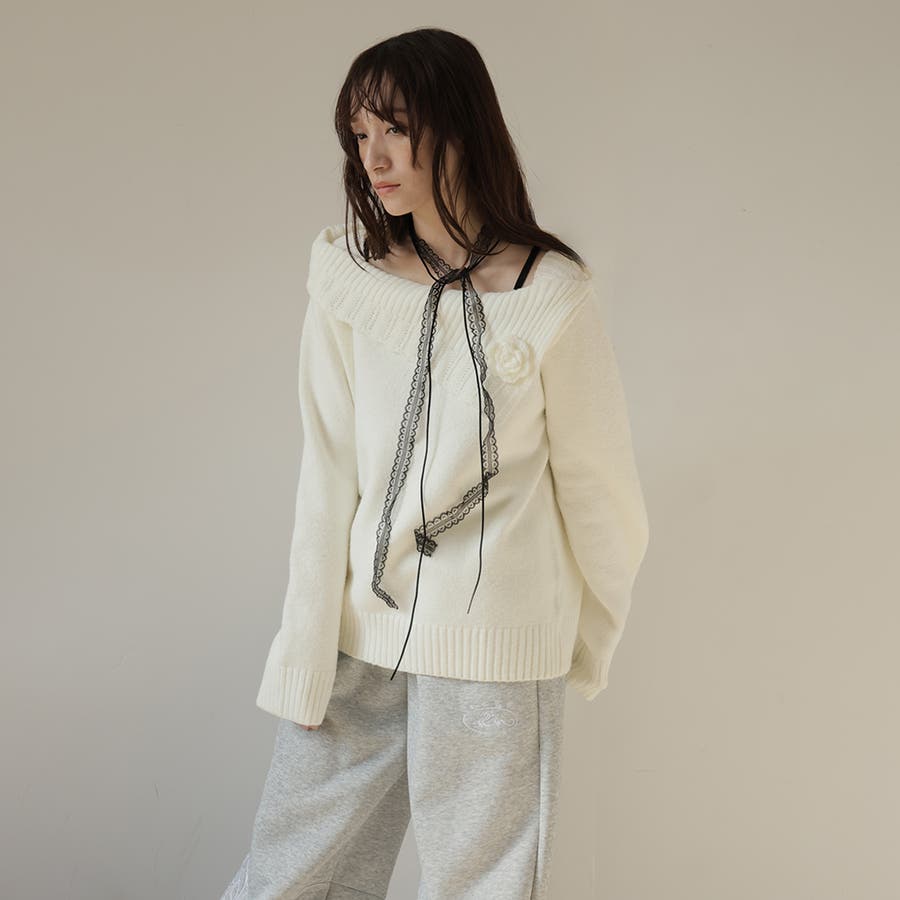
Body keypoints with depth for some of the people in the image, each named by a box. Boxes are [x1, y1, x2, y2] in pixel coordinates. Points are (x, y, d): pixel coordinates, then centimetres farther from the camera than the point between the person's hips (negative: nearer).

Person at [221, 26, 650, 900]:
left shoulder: (552, 298, -10)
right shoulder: (347, 279, -2)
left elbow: (597, 484, 0)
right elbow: (327, 476, -3)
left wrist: (593, 634, 12)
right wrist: (305, 653, -4)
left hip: (493, 653, -2)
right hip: (358, 629, 3)